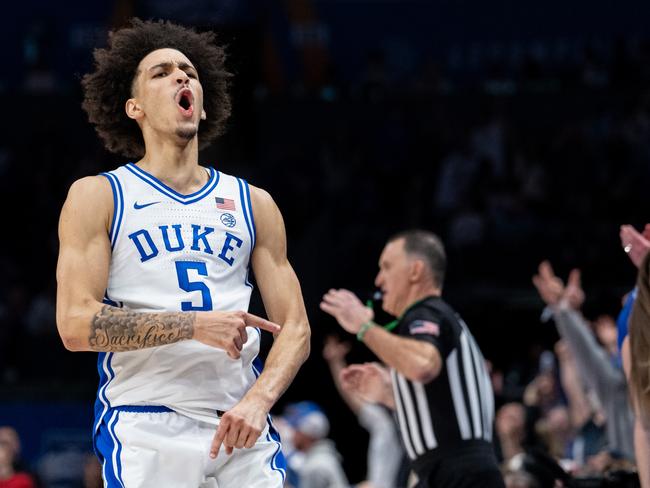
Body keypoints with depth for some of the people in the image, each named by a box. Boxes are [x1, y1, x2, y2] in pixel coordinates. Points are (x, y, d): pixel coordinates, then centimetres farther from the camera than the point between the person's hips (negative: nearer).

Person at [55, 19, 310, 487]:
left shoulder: (254, 203, 15)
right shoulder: (98, 197, 5)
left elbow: (295, 329, 10)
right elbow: (76, 325, -6)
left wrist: (258, 400, -9)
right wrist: (195, 325, -14)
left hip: (242, 429, 3)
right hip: (145, 430, -3)